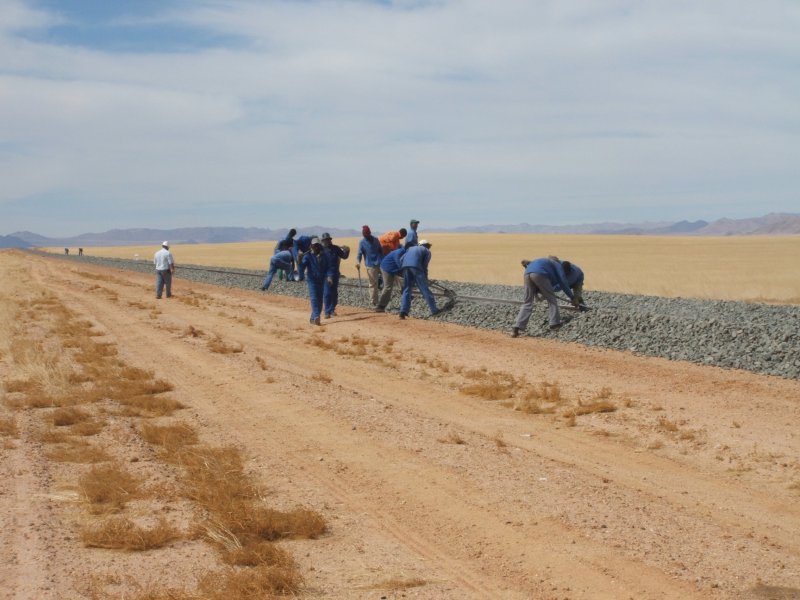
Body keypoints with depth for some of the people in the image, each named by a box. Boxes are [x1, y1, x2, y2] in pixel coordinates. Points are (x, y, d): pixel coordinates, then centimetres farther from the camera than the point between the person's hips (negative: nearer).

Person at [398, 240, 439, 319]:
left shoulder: (411, 248, 36)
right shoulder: (427, 251, 22)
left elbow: (401, 260, 22)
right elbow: (425, 265, 9)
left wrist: (404, 270, 27)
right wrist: (425, 277, 20)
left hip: (405, 266, 4)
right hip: (416, 266, -4)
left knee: (406, 289, 11)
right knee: (424, 289, 2)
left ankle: (403, 311, -2)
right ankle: (434, 310, 4)